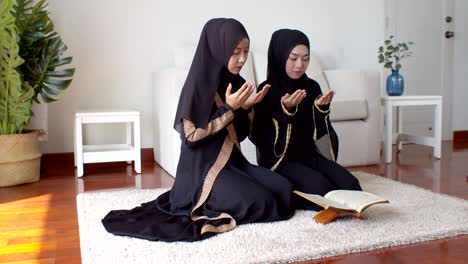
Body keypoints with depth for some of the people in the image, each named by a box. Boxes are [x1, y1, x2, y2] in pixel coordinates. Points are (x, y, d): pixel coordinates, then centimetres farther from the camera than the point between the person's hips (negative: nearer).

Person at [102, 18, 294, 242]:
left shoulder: (236, 83, 5)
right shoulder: (198, 85, -16)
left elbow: (239, 134, 11)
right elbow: (191, 135, -18)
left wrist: (245, 108, -9)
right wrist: (228, 108, -22)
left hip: (232, 161, 8)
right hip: (204, 167, -8)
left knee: (284, 189, -5)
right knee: (261, 203, -21)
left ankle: (221, 197, 6)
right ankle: (208, 202, 0)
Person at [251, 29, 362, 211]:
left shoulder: (312, 87, 6)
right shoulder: (267, 90, -8)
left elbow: (317, 133, 6)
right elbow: (258, 136, -14)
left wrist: (321, 108, -14)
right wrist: (284, 110, -26)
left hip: (309, 154, 5)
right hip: (279, 159, -4)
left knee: (349, 184, -19)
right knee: (320, 187, -28)